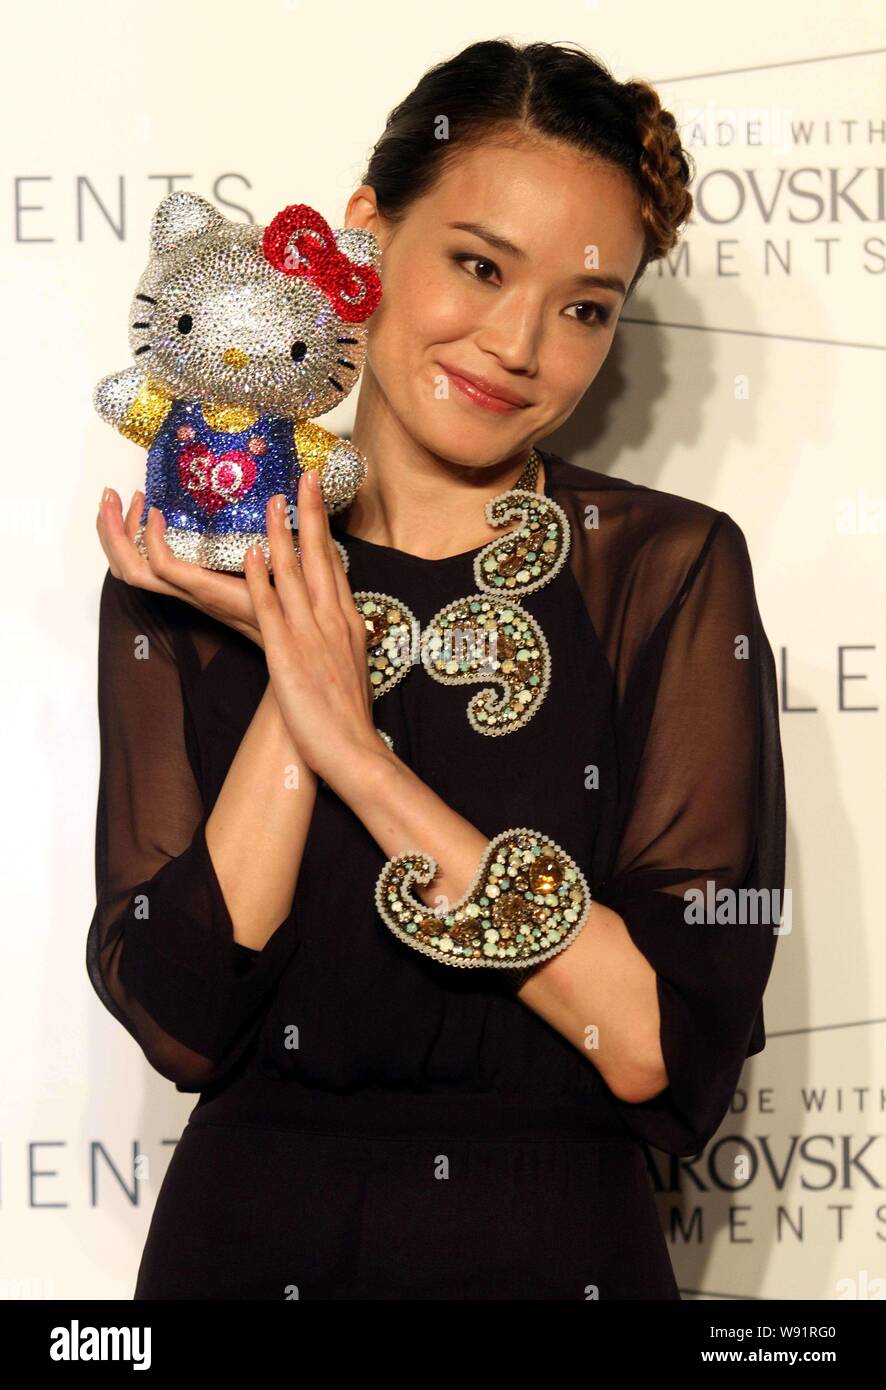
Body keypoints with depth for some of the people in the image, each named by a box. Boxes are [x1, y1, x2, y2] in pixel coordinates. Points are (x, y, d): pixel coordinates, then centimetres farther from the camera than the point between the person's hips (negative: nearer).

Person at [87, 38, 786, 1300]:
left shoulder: (671, 569, -8)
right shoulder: (191, 578, -3)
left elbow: (672, 1052, -16)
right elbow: (179, 1023, -10)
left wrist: (360, 752, -20)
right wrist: (298, 676, -17)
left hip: (559, 1245, -1)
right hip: (246, 1240, 1)